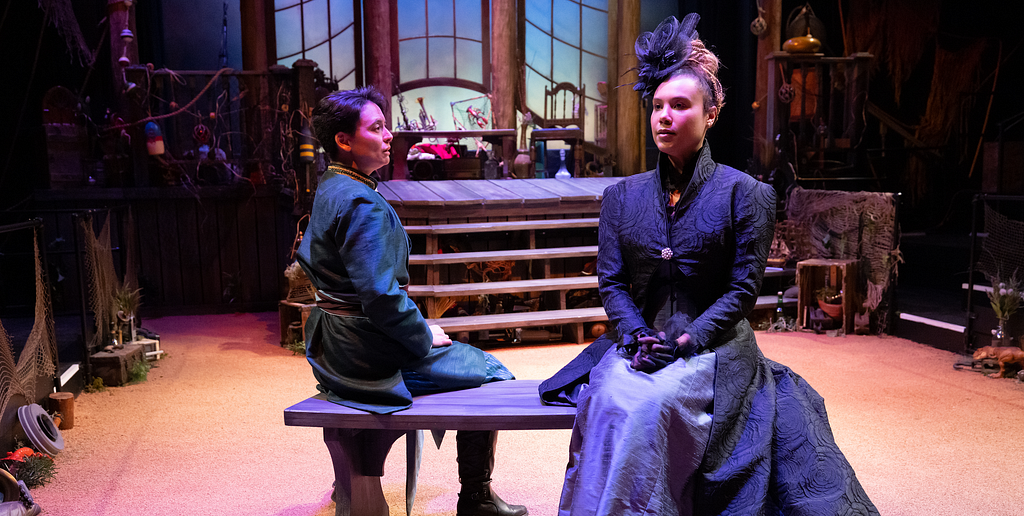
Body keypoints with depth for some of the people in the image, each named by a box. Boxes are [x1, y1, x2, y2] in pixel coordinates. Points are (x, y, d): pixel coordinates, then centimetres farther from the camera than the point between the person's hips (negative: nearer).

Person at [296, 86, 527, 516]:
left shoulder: (329, 189, 9)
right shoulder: (363, 203, -23)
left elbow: (306, 260, 19)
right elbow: (382, 297, -28)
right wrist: (425, 337, -11)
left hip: (333, 345, 10)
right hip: (369, 357, -10)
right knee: (492, 373, 1)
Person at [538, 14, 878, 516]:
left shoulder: (744, 193, 1)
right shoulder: (622, 196, 11)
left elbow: (743, 290, -4)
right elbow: (611, 282, 7)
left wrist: (687, 340, -15)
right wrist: (636, 337, -10)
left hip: (714, 346, -3)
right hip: (639, 341, 3)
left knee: (650, 404, -31)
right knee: (613, 402, -29)